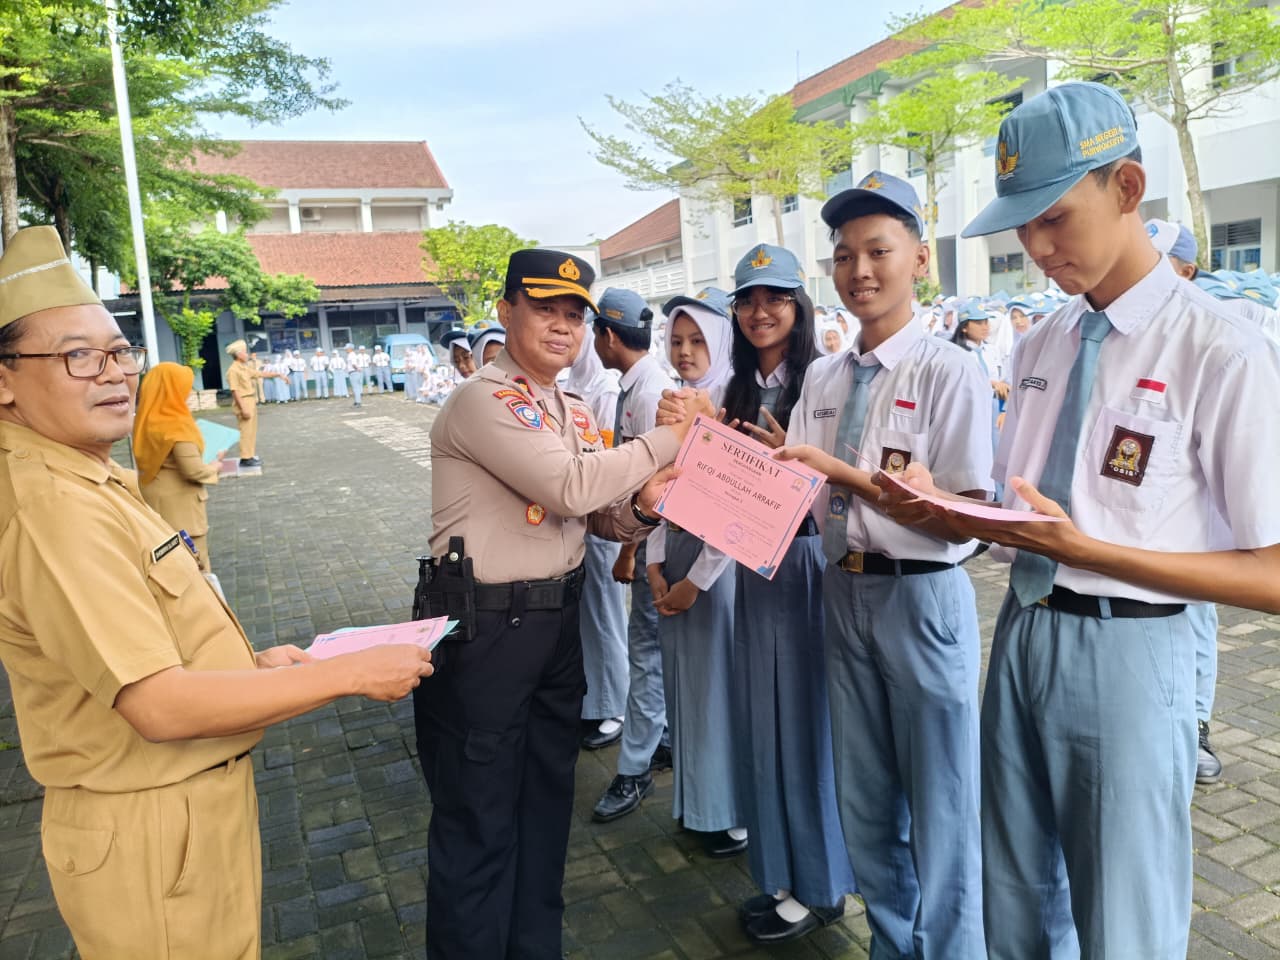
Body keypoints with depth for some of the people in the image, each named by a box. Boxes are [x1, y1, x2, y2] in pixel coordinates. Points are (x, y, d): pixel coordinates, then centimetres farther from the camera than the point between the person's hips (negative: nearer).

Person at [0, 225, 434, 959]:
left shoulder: (94, 480, 6)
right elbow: (161, 707, -29)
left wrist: (252, 663, 7)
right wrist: (351, 672, -24)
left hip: (198, 797, 9)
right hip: (154, 836, -9)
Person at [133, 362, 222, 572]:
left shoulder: (146, 420, 1)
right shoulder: (177, 425, -23)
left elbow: (149, 457, 13)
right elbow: (194, 471, -24)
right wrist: (214, 467, -5)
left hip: (153, 499, 8)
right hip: (178, 502, -8)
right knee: (193, 562, 5)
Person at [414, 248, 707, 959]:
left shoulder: (576, 414, 11)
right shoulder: (484, 400, -14)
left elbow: (601, 515, 13)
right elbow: (571, 487, -25)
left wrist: (641, 505, -10)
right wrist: (669, 439, -15)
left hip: (558, 619, 8)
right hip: (484, 626, -8)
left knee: (547, 801, 20)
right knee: (479, 819, 6)